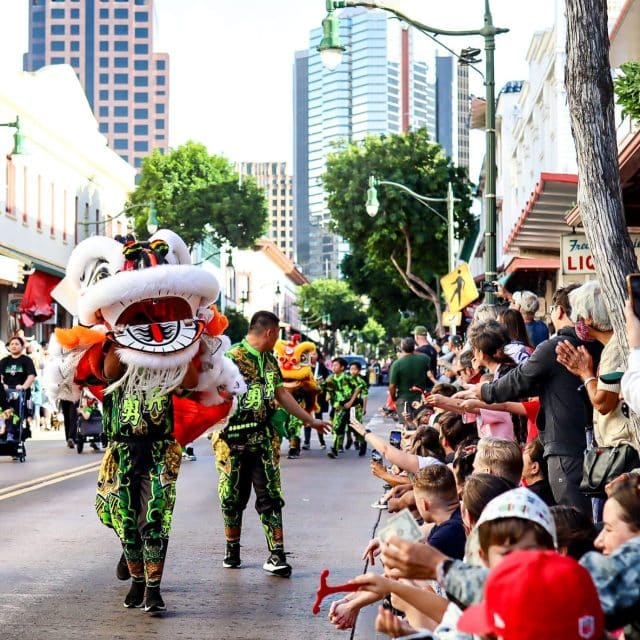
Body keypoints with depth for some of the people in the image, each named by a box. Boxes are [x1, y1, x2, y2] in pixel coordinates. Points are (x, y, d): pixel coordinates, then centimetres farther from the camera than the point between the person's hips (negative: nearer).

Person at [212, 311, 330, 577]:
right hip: (234, 440, -5)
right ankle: (232, 551, 24)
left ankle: (277, 557, -3)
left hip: (263, 439, 5)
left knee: (270, 496, -2)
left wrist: (310, 420, 26)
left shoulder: (270, 360, 13)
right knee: (233, 497, 8)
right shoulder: (232, 358, -10)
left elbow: (281, 394, 22)